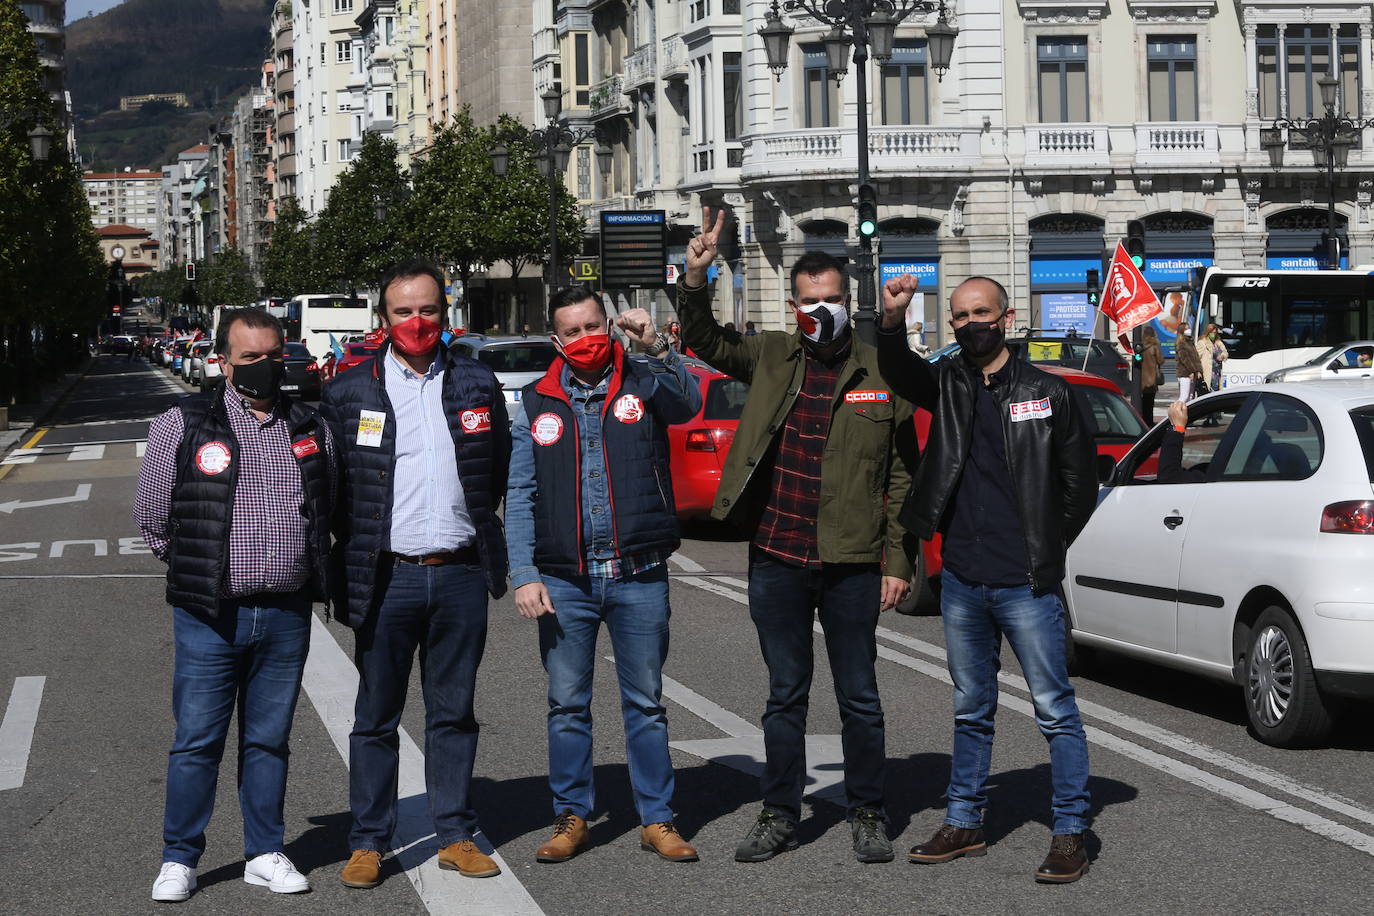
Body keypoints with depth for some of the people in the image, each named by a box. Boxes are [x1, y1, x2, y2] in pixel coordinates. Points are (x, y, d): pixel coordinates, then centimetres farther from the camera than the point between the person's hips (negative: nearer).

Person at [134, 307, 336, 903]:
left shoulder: (311, 430, 10)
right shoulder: (183, 426, -1)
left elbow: (327, 512, 21)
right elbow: (153, 514, 5)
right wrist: (195, 571, 8)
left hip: (286, 614, 3)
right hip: (210, 617, -3)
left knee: (269, 740, 11)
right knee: (197, 741, 1)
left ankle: (265, 854, 22)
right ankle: (179, 859, 12)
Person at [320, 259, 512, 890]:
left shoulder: (477, 384, 8)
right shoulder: (349, 391, 1)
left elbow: (501, 471, 16)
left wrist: (481, 539, 11)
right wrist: (356, 543, 3)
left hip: (460, 575, 2)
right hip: (387, 577, -2)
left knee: (454, 713, 9)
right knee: (376, 716, 4)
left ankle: (456, 836, 17)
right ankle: (368, 842, 12)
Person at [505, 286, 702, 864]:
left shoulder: (642, 385, 5)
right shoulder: (536, 404, 8)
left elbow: (687, 403, -17)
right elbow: (519, 496, 5)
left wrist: (657, 347, -32)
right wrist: (524, 575, -4)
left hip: (639, 578, -1)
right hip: (564, 582, 1)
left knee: (646, 704, 6)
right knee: (568, 707, 6)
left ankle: (657, 820, 13)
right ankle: (572, 817, 17)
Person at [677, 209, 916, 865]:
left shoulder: (881, 374, 0)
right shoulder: (771, 358, 6)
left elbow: (902, 476, 2)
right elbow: (706, 341, 2)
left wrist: (897, 561, -2)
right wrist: (695, 279, -17)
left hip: (851, 564, -2)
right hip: (775, 560, 2)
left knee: (858, 697, 8)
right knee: (785, 694, 12)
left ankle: (867, 815, 20)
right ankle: (780, 815, 21)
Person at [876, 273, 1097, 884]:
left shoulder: (1045, 392, -1)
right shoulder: (947, 384, 7)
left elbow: (1081, 484, 4)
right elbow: (900, 373, -13)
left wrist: (1046, 551, 2)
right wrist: (892, 322, -31)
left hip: (1025, 583, -4)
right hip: (961, 581, 4)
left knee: (1055, 710, -3)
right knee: (971, 711, 15)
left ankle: (1071, 834, 3)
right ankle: (964, 823, 25)